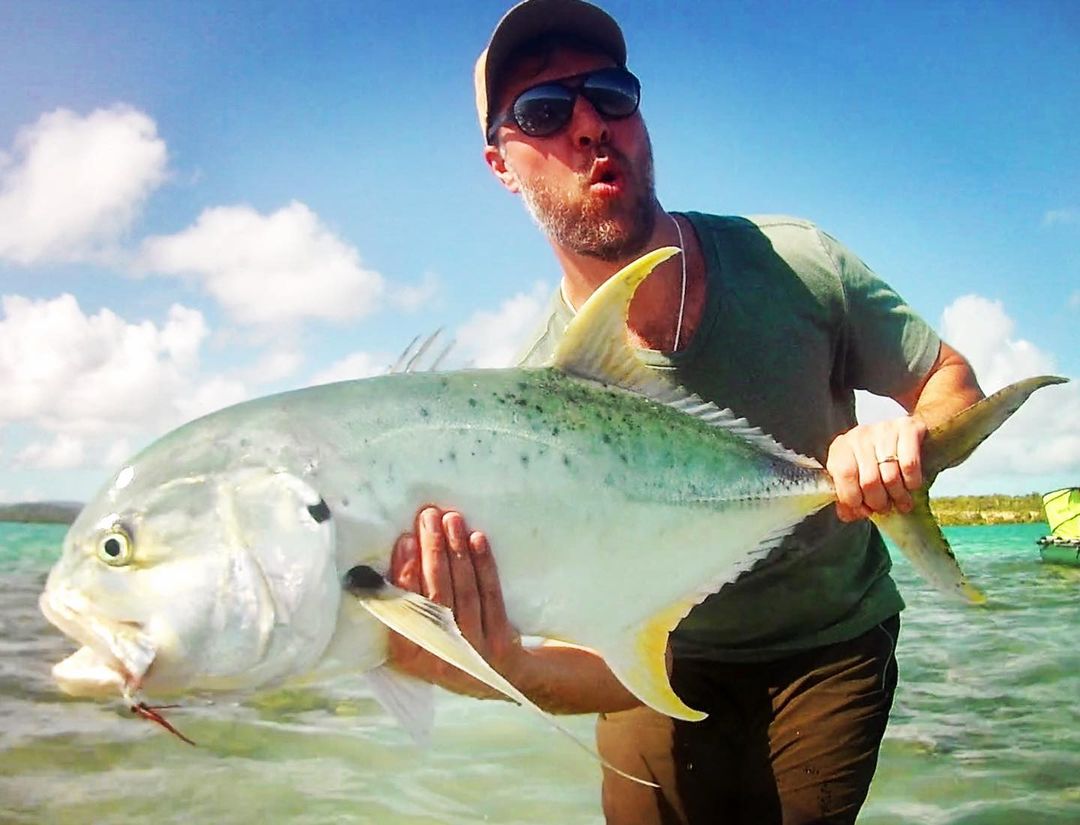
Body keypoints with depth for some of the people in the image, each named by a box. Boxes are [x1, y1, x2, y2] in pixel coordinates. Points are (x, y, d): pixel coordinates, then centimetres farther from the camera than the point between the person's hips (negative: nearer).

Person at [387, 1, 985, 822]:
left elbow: (952, 378, -4)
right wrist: (516, 670, -48)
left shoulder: (796, 262, -18)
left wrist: (911, 436, -29)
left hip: (835, 645, 1)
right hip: (672, 672, 0)